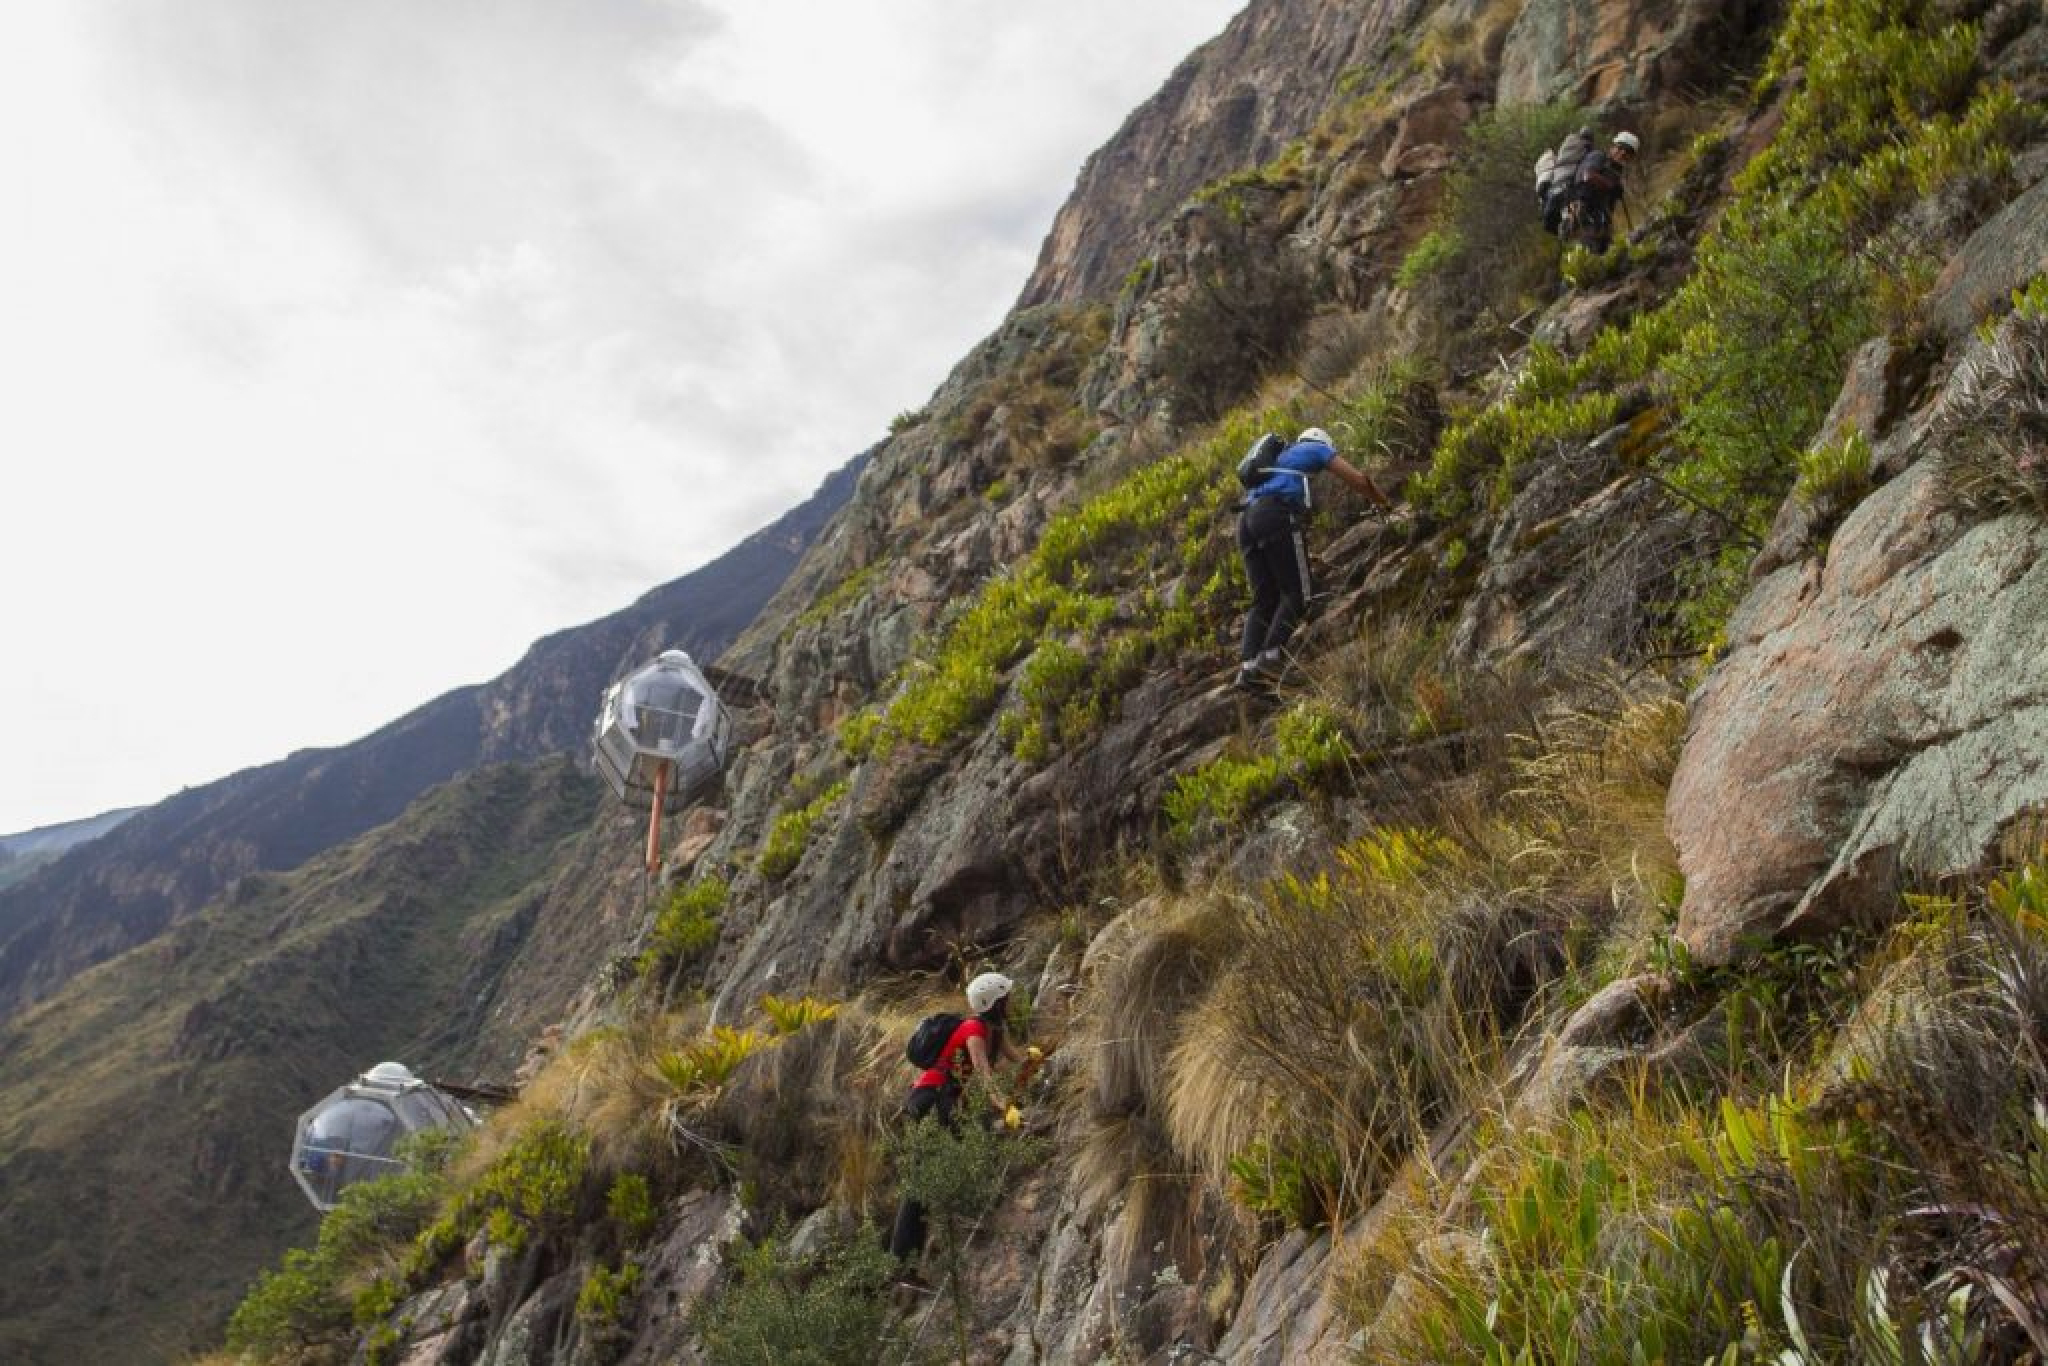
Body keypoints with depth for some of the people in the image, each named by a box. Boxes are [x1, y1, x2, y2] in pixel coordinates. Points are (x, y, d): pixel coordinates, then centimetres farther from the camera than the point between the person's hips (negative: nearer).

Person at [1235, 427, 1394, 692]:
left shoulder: (1281, 457, 40)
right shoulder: (1319, 448, 22)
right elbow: (1359, 479, 13)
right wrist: (1385, 503, 32)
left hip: (1246, 520, 7)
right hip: (1276, 516, -7)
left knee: (1264, 601, 3)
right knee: (1296, 594, -7)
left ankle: (1247, 666, -16)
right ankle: (1270, 660, -26)